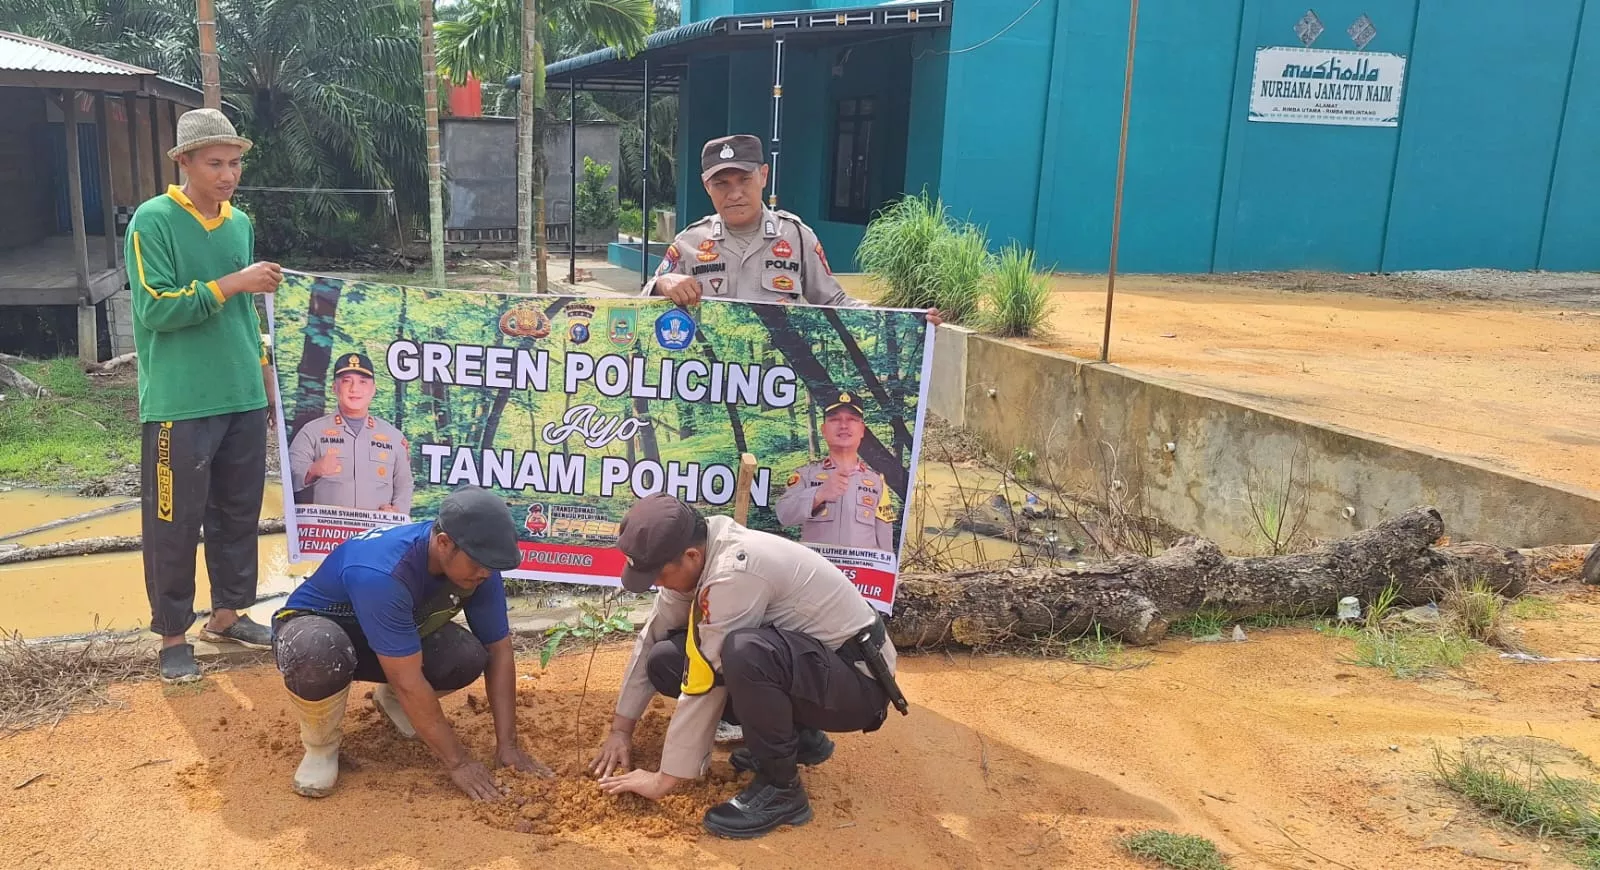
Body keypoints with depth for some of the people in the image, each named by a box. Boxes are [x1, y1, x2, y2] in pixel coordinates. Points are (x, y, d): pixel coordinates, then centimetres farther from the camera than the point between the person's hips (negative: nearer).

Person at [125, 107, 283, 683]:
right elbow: (156, 309, -17)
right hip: (179, 405, -6)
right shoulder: (153, 221, -9)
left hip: (244, 399, 6)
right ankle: (173, 635, 15)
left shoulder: (240, 223, 10)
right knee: (174, 523, 2)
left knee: (238, 514, 14)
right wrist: (233, 283, -19)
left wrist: (261, 367, 18)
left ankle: (228, 614, 29)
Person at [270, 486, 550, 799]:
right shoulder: (382, 573, -40)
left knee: (469, 657, -22)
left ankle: (391, 700, 11)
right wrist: (458, 762, -31)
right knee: (321, 656, -41)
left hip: (396, 634, 6)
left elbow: (499, 651, -12)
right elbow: (409, 682, -37)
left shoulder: (477, 565, -21)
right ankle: (321, 746, -8)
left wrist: (507, 745, -16)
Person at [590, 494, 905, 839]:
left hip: (856, 683, -9)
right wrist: (620, 729, 8)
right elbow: (651, 637, 8)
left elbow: (706, 683, -24)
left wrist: (665, 778, -15)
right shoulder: (695, 553, -3)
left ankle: (780, 788, -14)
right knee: (664, 661, 1)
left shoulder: (734, 572, -29)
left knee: (744, 653, -38)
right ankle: (796, 736, 10)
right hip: (803, 664, 9)